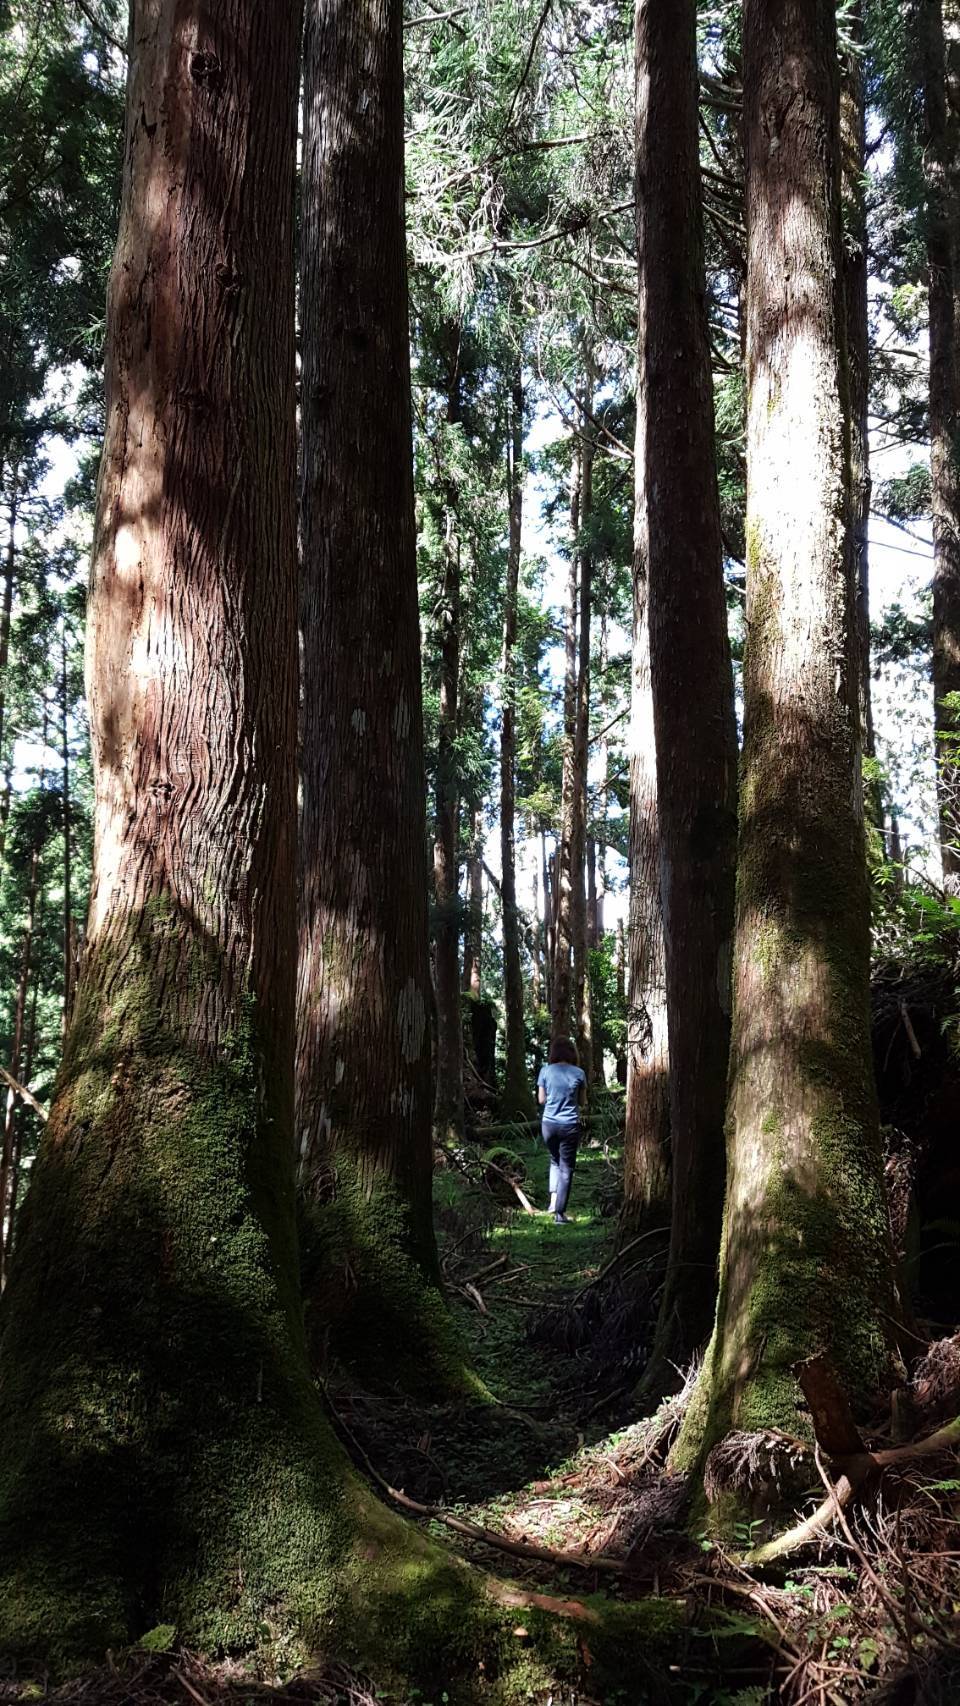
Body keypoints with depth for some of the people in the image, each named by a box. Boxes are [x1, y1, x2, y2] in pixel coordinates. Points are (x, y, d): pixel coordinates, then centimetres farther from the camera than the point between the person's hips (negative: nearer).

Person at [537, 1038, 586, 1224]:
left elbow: (541, 1099, 2)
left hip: (549, 1123, 2)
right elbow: (582, 1101, 4)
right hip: (570, 1125, -2)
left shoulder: (546, 1071, -3)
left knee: (555, 1160, 24)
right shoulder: (578, 1073, -4)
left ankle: (553, 1200, 11)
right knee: (566, 1167, 6)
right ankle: (560, 1212, 2)